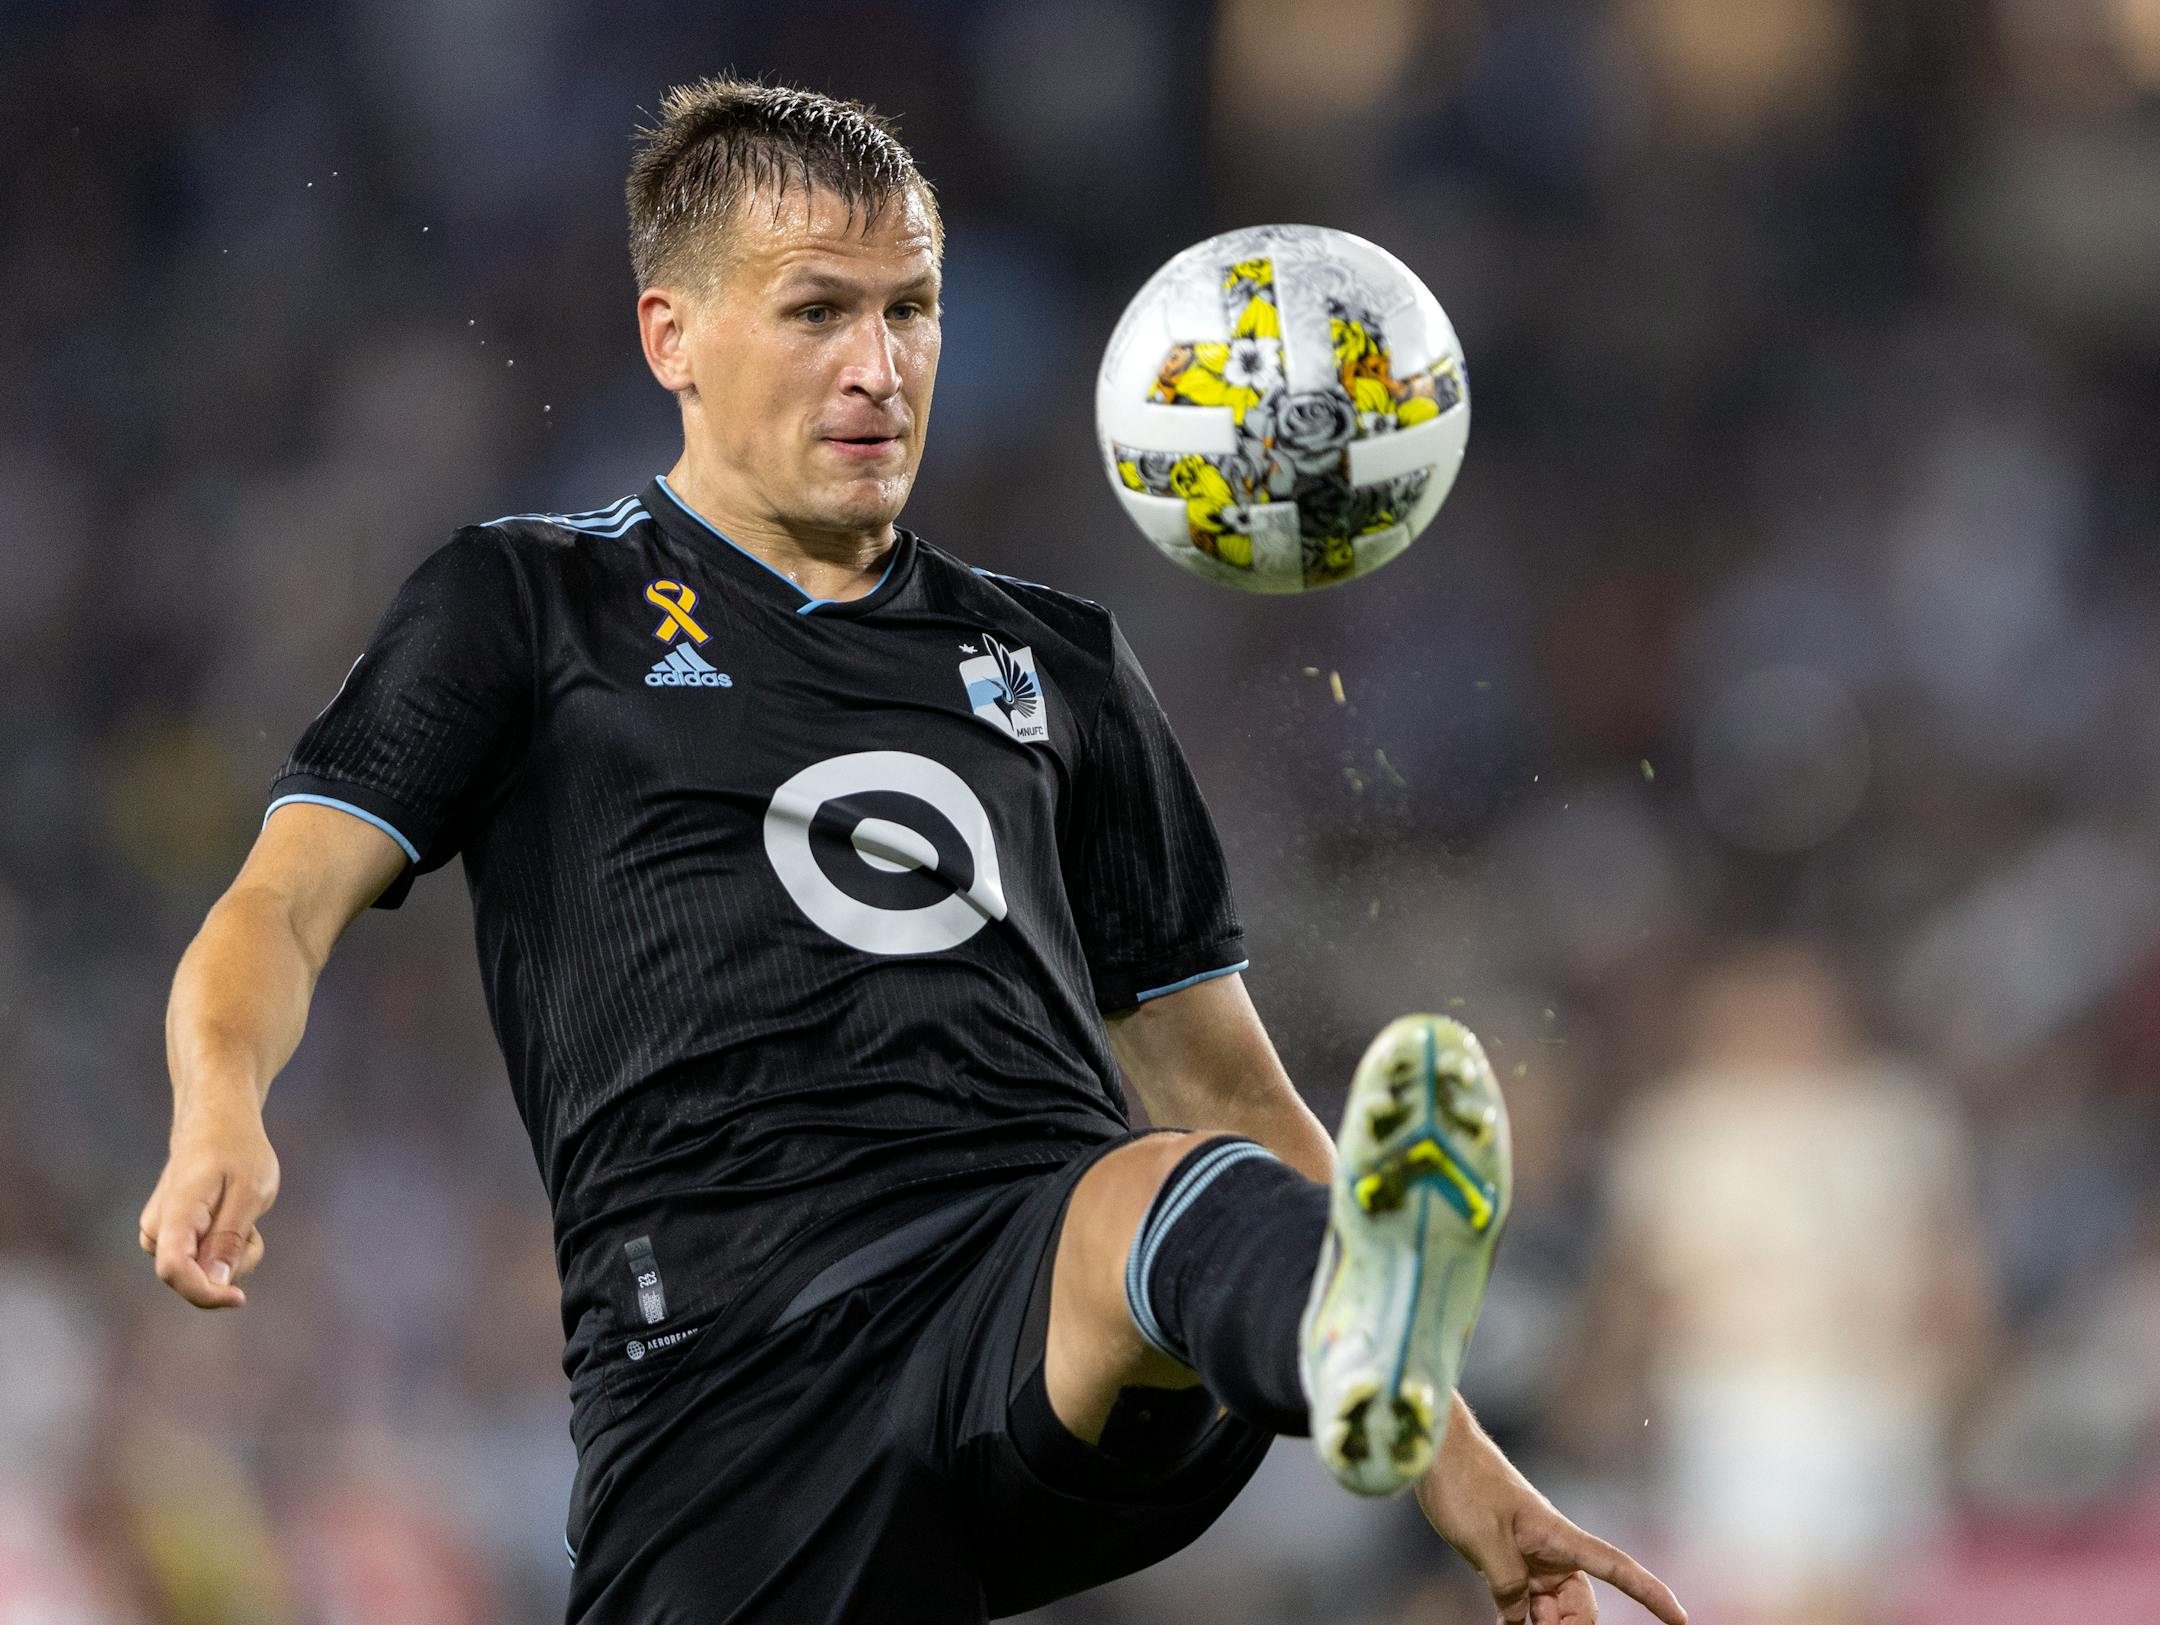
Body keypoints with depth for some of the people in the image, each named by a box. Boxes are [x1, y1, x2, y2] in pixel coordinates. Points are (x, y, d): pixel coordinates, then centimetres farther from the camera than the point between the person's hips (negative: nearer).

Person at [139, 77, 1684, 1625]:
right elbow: (288, 905, 8)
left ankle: (1381, 1367, -69)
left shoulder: (1060, 664, 28)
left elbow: (1228, 1086, 30)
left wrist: (1461, 1467, 23)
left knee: (1186, 1205, -37)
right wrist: (222, 1118, -17)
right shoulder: (528, 607, 19)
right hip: (723, 1329, 2)